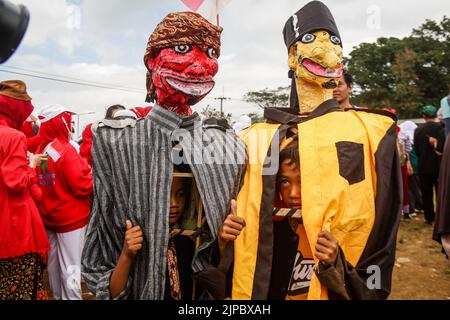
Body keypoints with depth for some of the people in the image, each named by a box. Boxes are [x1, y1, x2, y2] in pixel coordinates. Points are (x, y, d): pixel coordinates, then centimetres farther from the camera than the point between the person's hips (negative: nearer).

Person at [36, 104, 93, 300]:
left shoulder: (40, 150, 6)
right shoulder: (66, 150, -17)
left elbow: (40, 183, 14)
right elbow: (82, 185, -22)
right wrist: (93, 174, -4)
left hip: (48, 217, 8)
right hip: (70, 217, -8)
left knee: (54, 263, 19)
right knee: (71, 267, 0)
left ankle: (58, 296, 33)